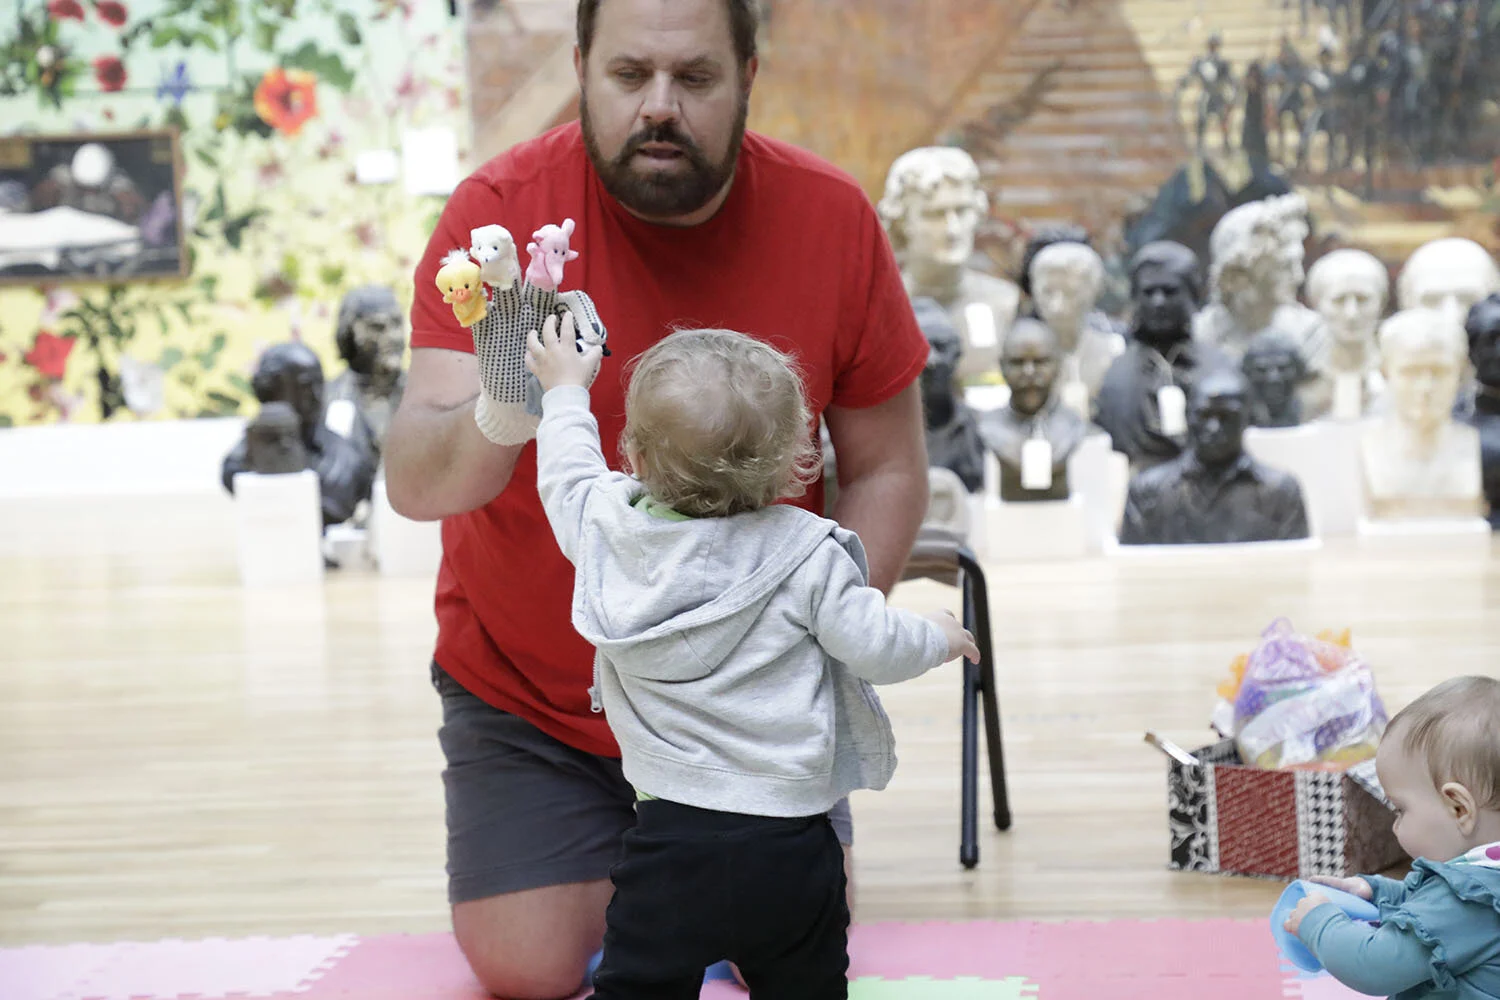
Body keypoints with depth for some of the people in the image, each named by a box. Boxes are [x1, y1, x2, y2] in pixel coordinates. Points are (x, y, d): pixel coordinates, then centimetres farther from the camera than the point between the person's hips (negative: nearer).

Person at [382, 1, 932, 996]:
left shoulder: (831, 216, -12)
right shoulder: (502, 210, -18)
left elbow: (887, 471, -4)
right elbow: (413, 484, -26)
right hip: (531, 691, -1)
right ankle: (616, 864, 25)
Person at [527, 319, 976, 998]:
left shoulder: (607, 528, -2)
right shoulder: (807, 555, -8)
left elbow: (567, 474, 19)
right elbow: (874, 646, -7)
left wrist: (564, 391, 35)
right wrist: (938, 637, 15)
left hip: (674, 840, 1)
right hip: (791, 842, -1)